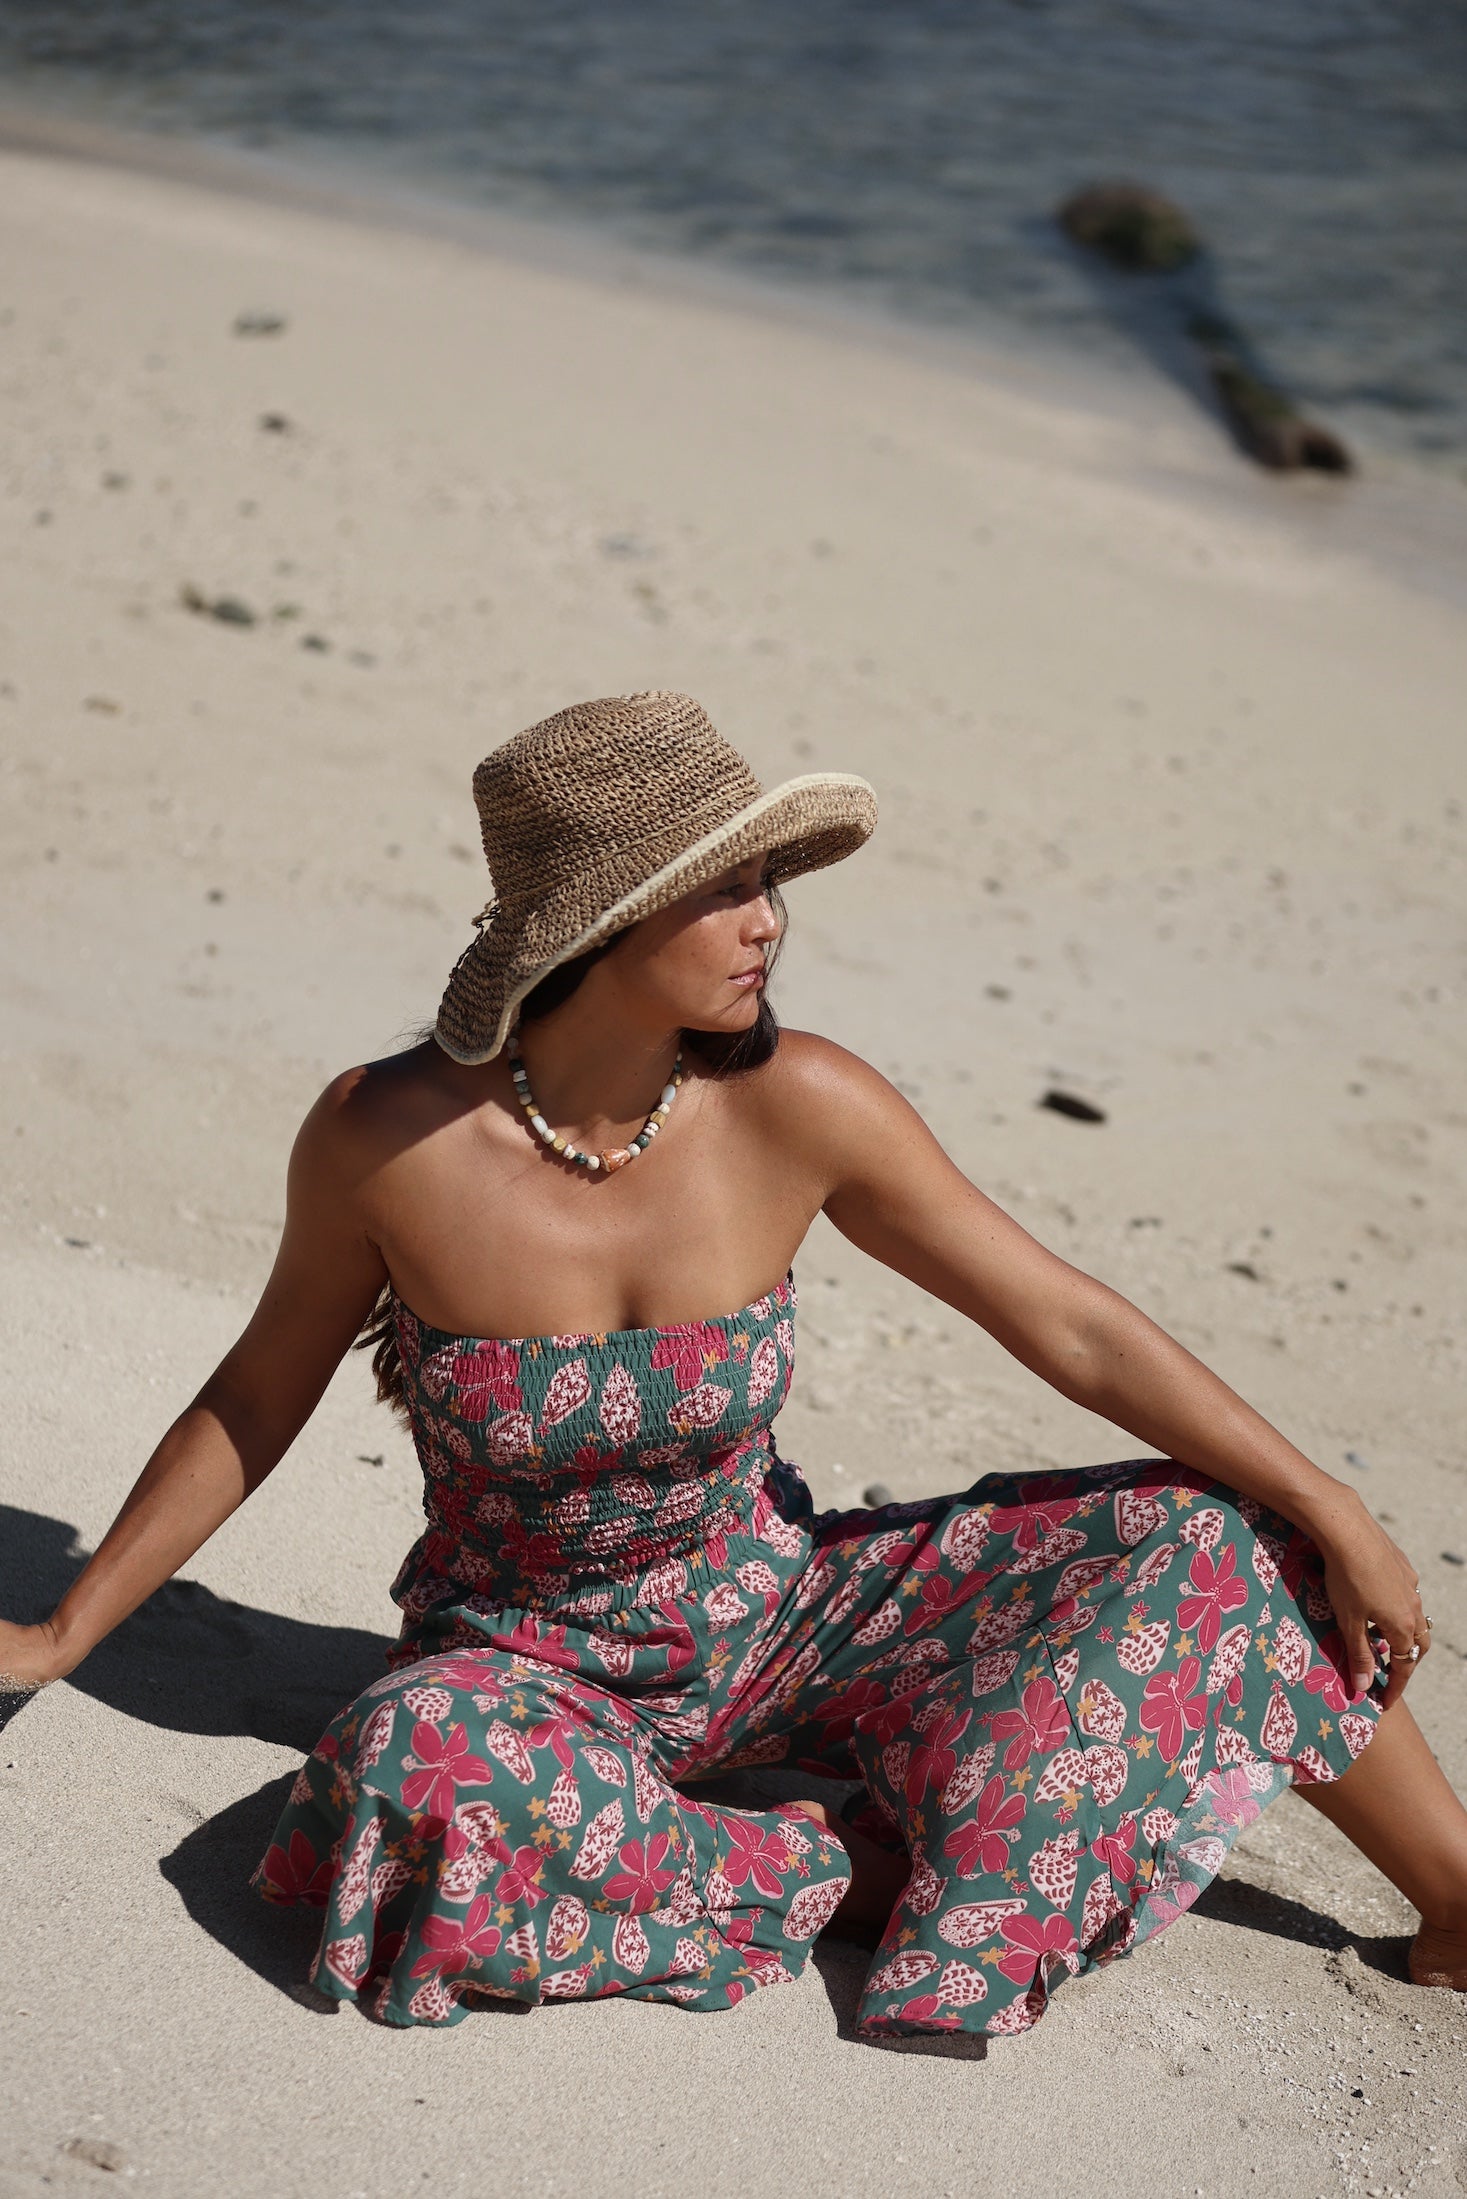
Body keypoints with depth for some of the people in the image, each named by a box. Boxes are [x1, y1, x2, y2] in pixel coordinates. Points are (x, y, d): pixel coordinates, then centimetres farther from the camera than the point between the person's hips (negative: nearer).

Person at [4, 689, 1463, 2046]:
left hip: (777, 1617, 2)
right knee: (411, 1772, -38)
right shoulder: (384, 1139, -21)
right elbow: (260, 1393, -3)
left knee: (1204, 1545, -12)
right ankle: (866, 1873, -19)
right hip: (526, 1663, -1)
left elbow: (1076, 1332, -11)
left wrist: (1335, 1516, -11)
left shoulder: (794, 1109, -18)